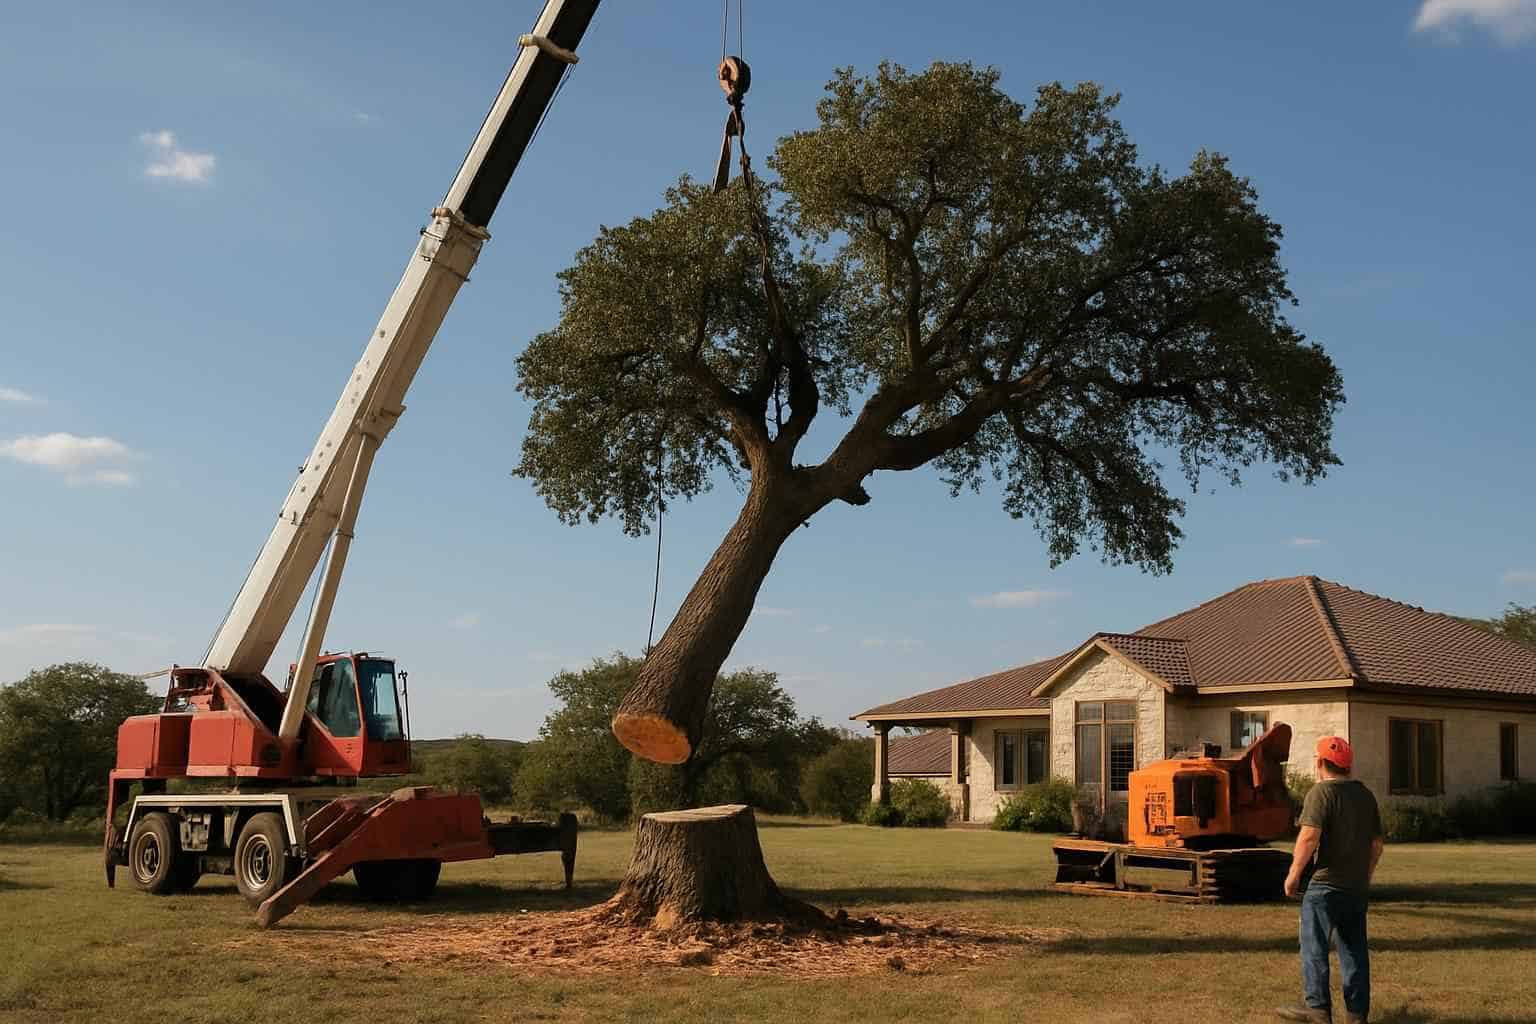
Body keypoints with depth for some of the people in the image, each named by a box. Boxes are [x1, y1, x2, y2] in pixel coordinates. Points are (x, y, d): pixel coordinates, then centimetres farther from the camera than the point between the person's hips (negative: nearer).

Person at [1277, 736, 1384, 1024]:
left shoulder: (1322, 792, -11)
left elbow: (1309, 836, -20)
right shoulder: (1365, 794, 12)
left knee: (1314, 946, -1)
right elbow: (1376, 842, 16)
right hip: (1357, 886, 7)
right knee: (1354, 948, 10)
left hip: (1326, 884, -7)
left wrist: (1294, 874, -12)